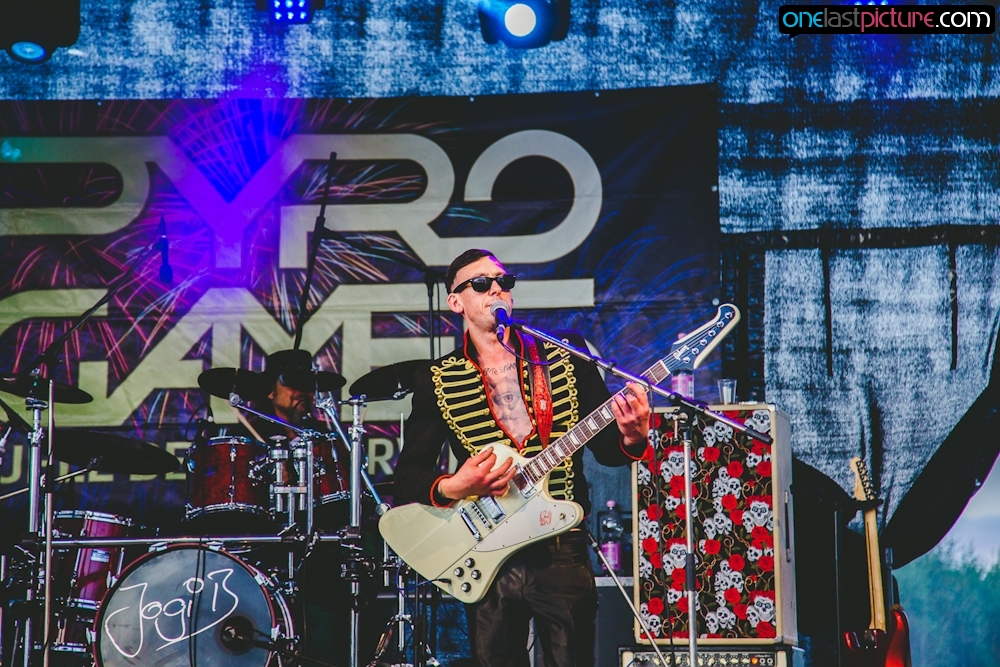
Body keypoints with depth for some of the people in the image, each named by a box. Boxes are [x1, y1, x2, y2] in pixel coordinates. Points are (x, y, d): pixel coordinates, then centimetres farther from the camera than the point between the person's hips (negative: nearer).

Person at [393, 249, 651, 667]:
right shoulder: (437, 382, 5)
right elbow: (408, 473, 3)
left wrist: (631, 439, -17)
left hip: (563, 552, 0)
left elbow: (605, 447, 5)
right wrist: (450, 488, -17)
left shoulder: (566, 363, 6)